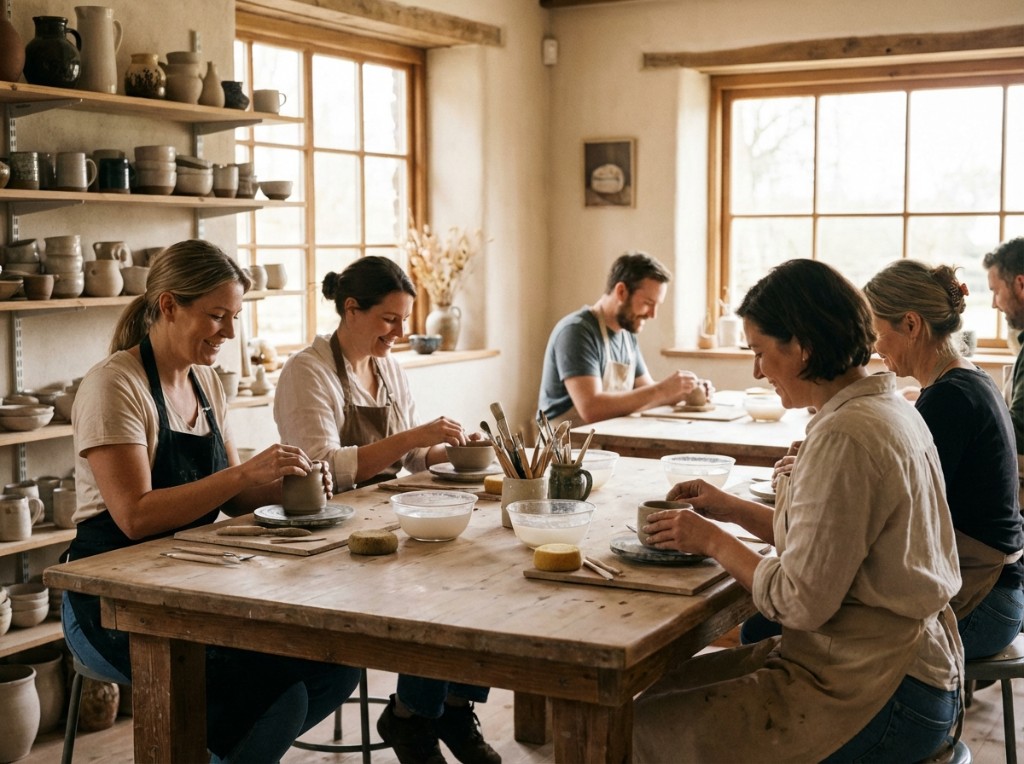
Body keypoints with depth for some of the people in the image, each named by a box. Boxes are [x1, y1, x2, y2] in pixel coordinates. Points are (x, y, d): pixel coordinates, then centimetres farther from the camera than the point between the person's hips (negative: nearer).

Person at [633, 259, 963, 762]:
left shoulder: (845, 436, -22)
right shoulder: (889, 409, 9)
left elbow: (801, 601, -21)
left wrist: (713, 541, -7)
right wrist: (730, 509, 12)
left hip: (876, 699, -10)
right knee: (664, 686, 13)